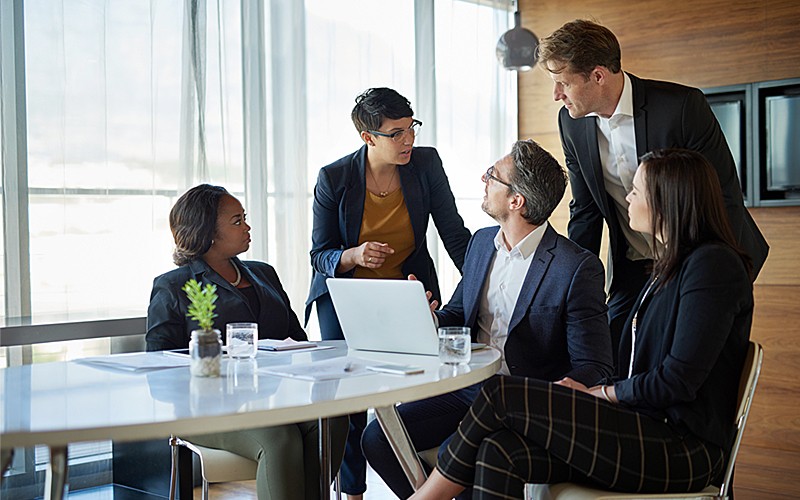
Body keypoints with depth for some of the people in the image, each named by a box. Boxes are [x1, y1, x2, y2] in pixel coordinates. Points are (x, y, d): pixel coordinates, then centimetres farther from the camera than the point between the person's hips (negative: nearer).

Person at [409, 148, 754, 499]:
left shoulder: (714, 264, -11)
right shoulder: (669, 267, 20)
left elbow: (678, 381, -17)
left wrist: (598, 392, -5)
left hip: (685, 449, -8)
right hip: (649, 429, 8)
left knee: (502, 394, -14)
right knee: (499, 454, -15)